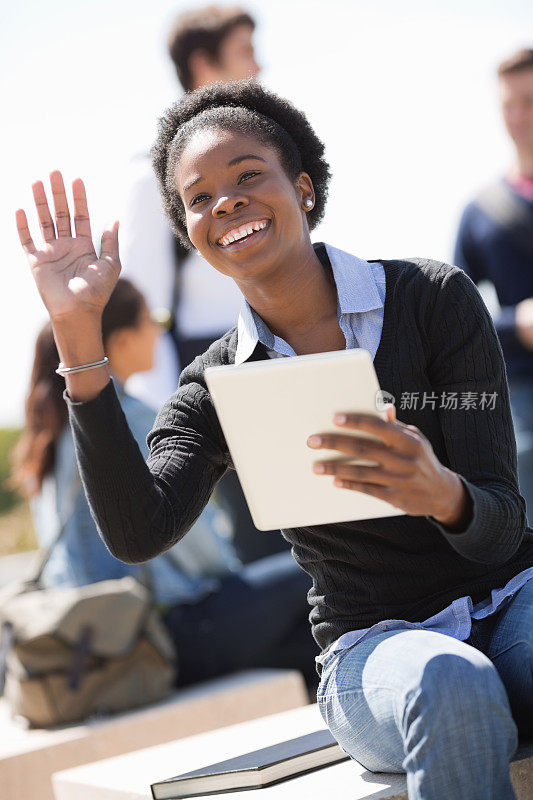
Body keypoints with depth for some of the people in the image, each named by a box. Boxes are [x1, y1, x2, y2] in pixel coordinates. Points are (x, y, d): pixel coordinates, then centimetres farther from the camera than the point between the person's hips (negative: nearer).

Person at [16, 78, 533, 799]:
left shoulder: (433, 297, -2)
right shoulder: (217, 388, 3)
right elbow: (138, 534, -17)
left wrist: (440, 492, -33)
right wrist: (79, 333, -19)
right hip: (373, 643, 1)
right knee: (452, 689, -35)